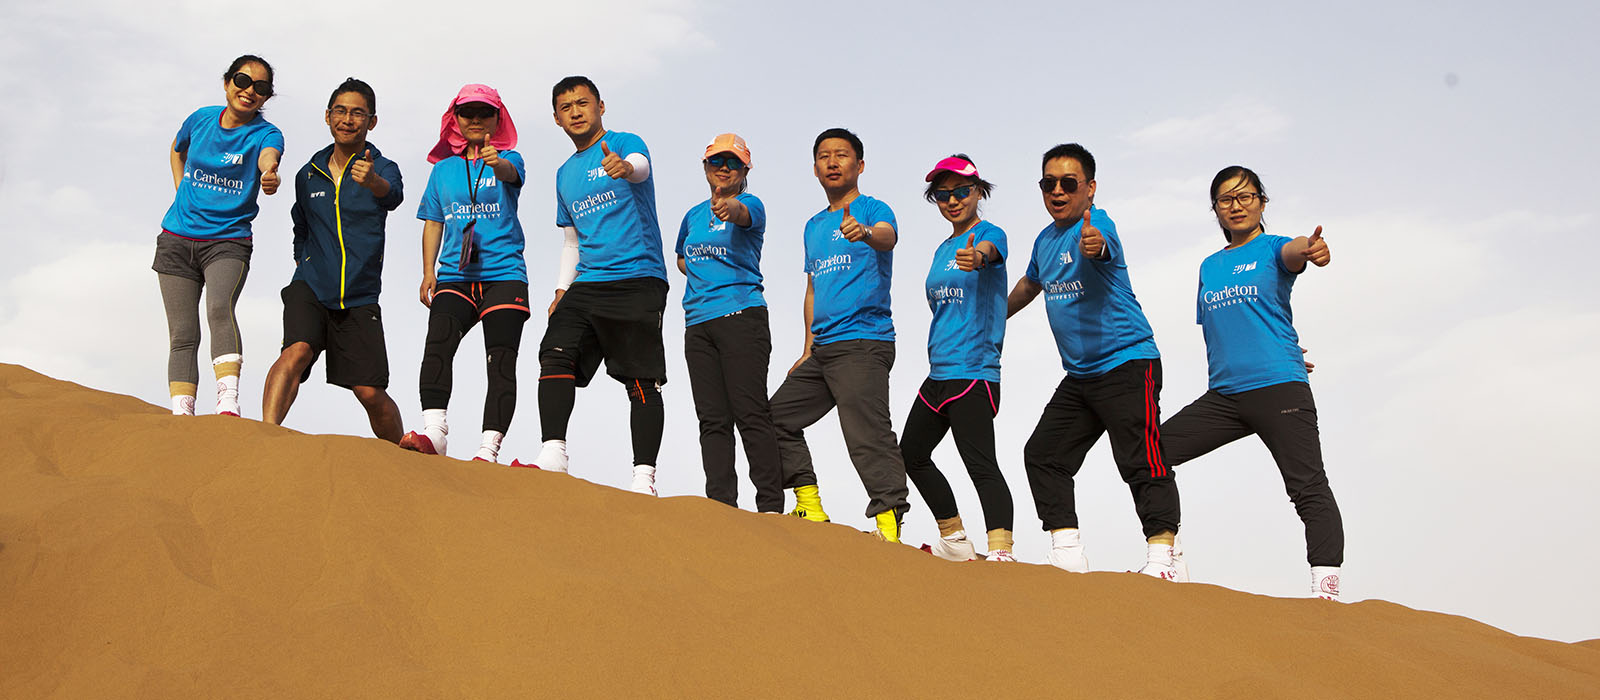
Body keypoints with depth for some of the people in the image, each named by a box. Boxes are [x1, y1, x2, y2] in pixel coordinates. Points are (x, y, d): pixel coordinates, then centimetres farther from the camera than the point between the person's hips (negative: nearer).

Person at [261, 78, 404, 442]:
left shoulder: (383, 168, 0)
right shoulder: (308, 175, 12)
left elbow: (392, 195, -27)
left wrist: (373, 181, -49)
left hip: (360, 299, -2)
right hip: (310, 288, 2)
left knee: (372, 394, -4)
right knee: (297, 351, -28)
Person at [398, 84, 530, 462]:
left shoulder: (508, 158, 8)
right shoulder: (444, 169, 18)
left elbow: (510, 173, -17)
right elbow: (433, 223, 20)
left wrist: (495, 162, -41)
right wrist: (428, 271, 8)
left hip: (504, 275, -2)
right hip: (454, 276, 3)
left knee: (501, 362, -11)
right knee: (438, 343, -22)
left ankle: (488, 449, -15)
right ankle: (433, 431, -29)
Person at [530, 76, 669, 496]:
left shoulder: (625, 143, 2)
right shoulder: (565, 174, 22)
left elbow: (640, 166, -24)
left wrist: (625, 168, -48)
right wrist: (562, 290, 14)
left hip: (638, 279, -6)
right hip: (587, 284, 6)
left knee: (642, 380, -8)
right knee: (556, 355, -15)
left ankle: (644, 477, -8)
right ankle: (553, 455, -18)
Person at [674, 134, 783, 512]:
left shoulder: (750, 205, 1)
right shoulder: (694, 215, 18)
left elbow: (742, 213, -25)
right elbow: (681, 257, 34)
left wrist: (729, 207, -47)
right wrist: (702, 278, 15)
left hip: (741, 316, -6)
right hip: (698, 323, 6)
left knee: (751, 413, -11)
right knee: (713, 419, 2)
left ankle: (770, 505, -10)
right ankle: (721, 504, 3)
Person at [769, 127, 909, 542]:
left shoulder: (871, 209, -2)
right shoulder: (814, 226, 22)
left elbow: (887, 237, -26)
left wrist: (866, 233, -51)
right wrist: (808, 351, 21)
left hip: (863, 343, -9)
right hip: (823, 348, 9)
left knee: (868, 437, -19)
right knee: (777, 416, 10)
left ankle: (889, 526, -23)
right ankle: (810, 510, 15)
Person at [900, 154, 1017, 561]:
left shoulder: (990, 234, -6)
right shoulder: (943, 250, 17)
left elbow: (989, 250, -32)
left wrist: (976, 256, -54)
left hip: (974, 371, -9)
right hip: (938, 373, 9)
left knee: (980, 464, -19)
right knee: (911, 454, 17)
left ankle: (1001, 551, -27)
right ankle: (956, 542, 27)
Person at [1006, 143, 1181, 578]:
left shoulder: (1096, 224, -12)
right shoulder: (1045, 240, 12)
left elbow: (1102, 246, -38)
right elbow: (1030, 284, 33)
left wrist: (1093, 245, -62)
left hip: (1127, 363, -9)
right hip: (1078, 375, 9)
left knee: (1141, 464, -12)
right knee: (1042, 455, 6)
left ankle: (1162, 558, -7)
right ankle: (1067, 557, 9)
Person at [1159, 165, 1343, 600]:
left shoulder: (1271, 249, 3)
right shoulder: (1209, 266, 20)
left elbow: (1292, 254, -22)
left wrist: (1311, 249, -46)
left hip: (1279, 388, -6)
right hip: (1223, 395, 6)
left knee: (1309, 487, -12)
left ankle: (1326, 588, -13)